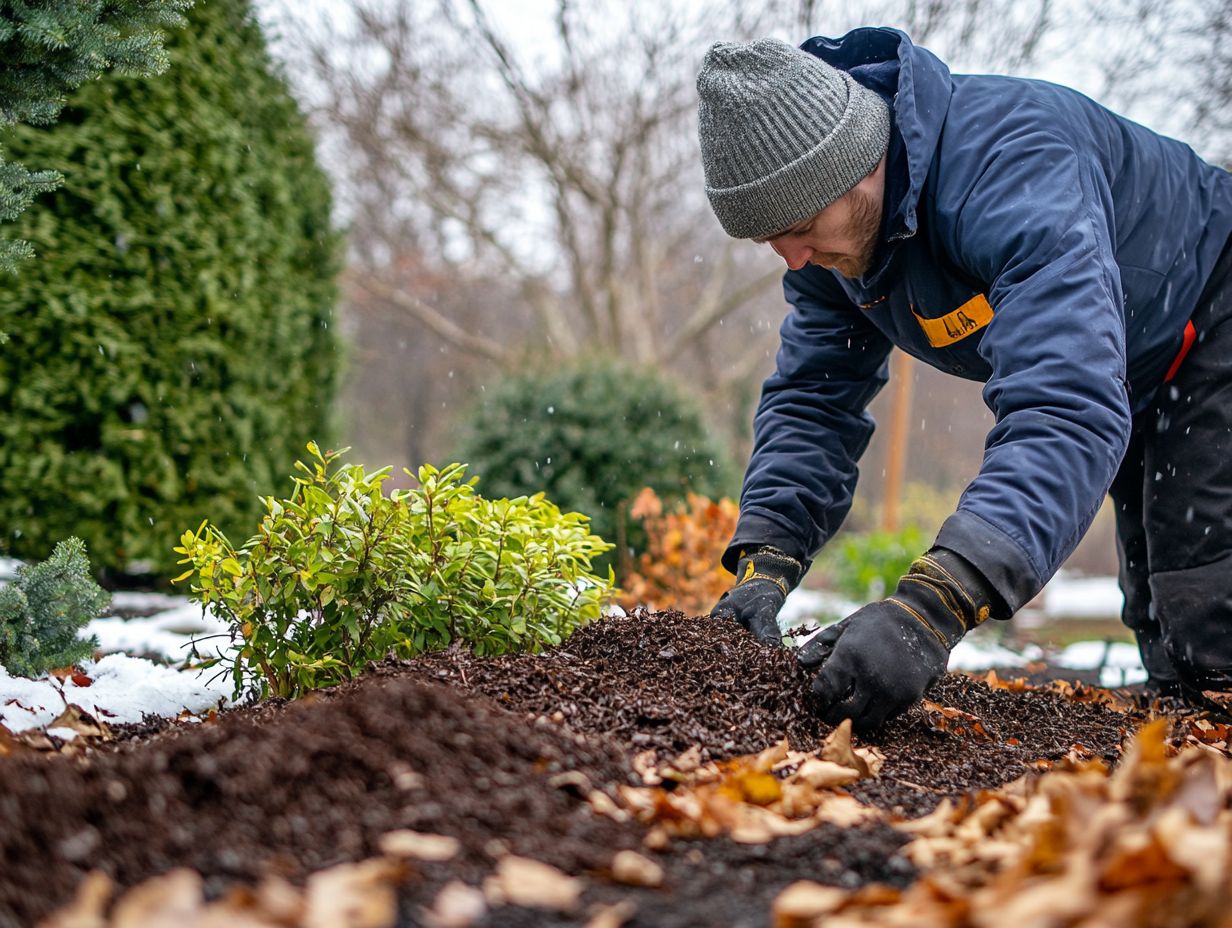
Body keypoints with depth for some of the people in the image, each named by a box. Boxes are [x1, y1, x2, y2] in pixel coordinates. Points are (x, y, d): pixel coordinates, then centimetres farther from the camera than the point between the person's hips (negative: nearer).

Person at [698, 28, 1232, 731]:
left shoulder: (1013, 169, -42)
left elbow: (1068, 410, -53)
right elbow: (813, 398, -10)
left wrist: (932, 608, -64)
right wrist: (763, 567, -28)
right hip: (1128, 383, 8)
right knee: (1165, 642, 13)